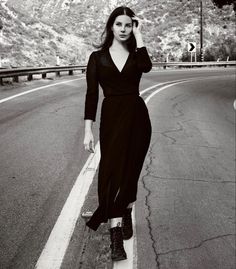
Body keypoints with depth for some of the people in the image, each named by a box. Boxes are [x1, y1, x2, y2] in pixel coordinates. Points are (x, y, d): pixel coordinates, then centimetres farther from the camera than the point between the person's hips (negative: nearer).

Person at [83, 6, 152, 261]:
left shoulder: (135, 55, 6)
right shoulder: (98, 57, 4)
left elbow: (146, 66, -20)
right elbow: (91, 94, -1)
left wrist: (138, 34, -10)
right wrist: (88, 129, -7)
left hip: (137, 117, 1)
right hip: (111, 118, -1)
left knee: (130, 170, 9)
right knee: (112, 171, -6)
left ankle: (126, 216, 32)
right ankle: (116, 235, -4)